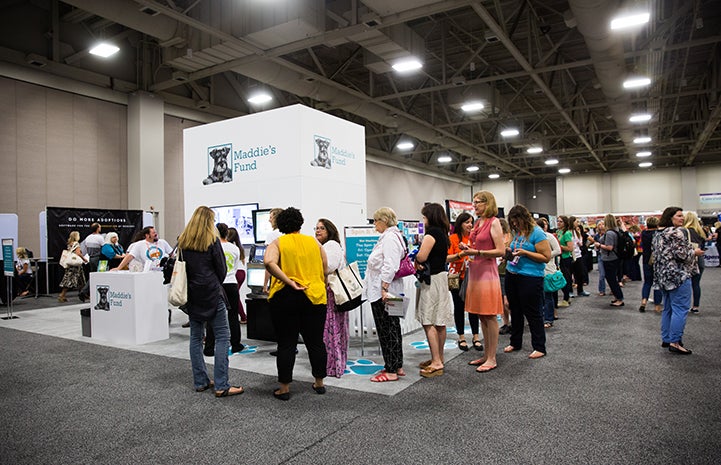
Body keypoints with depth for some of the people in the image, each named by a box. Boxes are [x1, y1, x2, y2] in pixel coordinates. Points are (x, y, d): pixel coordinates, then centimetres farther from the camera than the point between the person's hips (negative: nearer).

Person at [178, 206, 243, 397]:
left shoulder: (182, 241, 7)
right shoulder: (212, 239, -7)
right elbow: (221, 268, -4)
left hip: (192, 294, 6)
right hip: (211, 294, -6)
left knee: (196, 337, 12)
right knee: (222, 337, -3)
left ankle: (200, 382, 17)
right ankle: (221, 386, -5)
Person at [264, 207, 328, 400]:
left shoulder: (277, 243, 0)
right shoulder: (314, 242, 8)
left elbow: (269, 262, -20)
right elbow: (324, 270, 10)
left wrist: (289, 282, -17)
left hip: (285, 298, -2)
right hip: (314, 297, 3)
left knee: (286, 344, 5)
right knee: (316, 342, 11)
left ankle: (284, 388, 12)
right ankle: (319, 383, 23)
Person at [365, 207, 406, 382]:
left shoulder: (390, 237, -16)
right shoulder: (389, 236, 17)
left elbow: (389, 266, -24)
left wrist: (384, 289, -25)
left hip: (383, 292, -11)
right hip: (384, 291, 11)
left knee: (386, 330, -3)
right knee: (392, 328, 15)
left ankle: (391, 370, 5)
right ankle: (397, 366, 24)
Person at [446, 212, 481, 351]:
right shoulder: (453, 238, -4)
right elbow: (447, 258, -9)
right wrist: (459, 254, -24)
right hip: (458, 278, -3)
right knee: (459, 307, 7)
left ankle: (476, 337, 15)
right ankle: (461, 337, 18)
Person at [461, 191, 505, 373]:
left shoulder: (494, 222, -8)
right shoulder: (477, 223, 14)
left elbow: (500, 251, -15)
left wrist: (477, 252, -20)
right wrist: (468, 250, 5)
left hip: (487, 271, -8)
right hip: (475, 270, 8)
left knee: (490, 316, -1)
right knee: (481, 316, 13)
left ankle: (492, 359, 7)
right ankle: (486, 355, 22)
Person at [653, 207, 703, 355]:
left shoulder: (659, 233, 14)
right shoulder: (678, 232, -14)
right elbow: (682, 254, -19)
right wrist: (695, 252, -2)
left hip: (663, 275, 10)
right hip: (678, 275, -10)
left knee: (668, 308, 15)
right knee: (680, 309, -6)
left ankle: (666, 339, 21)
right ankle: (675, 342, -5)